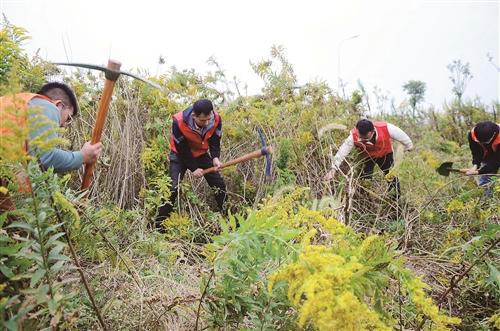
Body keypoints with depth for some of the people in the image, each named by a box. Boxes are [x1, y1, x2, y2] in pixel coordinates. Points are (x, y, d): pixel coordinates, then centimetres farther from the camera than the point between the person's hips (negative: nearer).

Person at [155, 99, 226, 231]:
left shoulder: (216, 119, -25)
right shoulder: (179, 122, -34)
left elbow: (215, 141, -10)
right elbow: (181, 149, -23)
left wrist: (215, 157, -28)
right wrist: (193, 168, -20)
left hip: (201, 154, 4)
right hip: (181, 155, -4)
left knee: (220, 185, 0)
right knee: (173, 188, -17)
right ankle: (159, 224, -5)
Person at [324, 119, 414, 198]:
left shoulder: (386, 128, -40)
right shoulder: (353, 136, -40)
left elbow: (401, 136, -20)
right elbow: (342, 152, -36)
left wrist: (409, 146, -1)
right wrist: (333, 169, -42)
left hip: (385, 154, 0)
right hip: (367, 156, 0)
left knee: (392, 176, 9)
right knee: (365, 177, -1)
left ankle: (397, 198, 31)